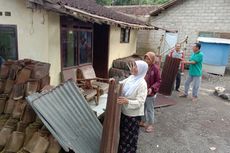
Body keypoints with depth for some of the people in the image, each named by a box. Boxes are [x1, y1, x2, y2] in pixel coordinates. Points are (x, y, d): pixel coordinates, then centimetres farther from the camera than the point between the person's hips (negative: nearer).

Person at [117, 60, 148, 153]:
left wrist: (127, 101, -39)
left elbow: (140, 102, -26)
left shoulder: (142, 84, -23)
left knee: (130, 136, 13)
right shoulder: (131, 78, 0)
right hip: (124, 112, 8)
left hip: (133, 115, -7)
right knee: (123, 133, 25)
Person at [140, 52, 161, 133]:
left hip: (150, 93, -6)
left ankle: (150, 124, 26)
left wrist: (152, 88, -25)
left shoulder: (155, 69, -17)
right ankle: (143, 121, 39)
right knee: (143, 108, 20)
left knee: (150, 109, 8)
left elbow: (158, 81, -12)